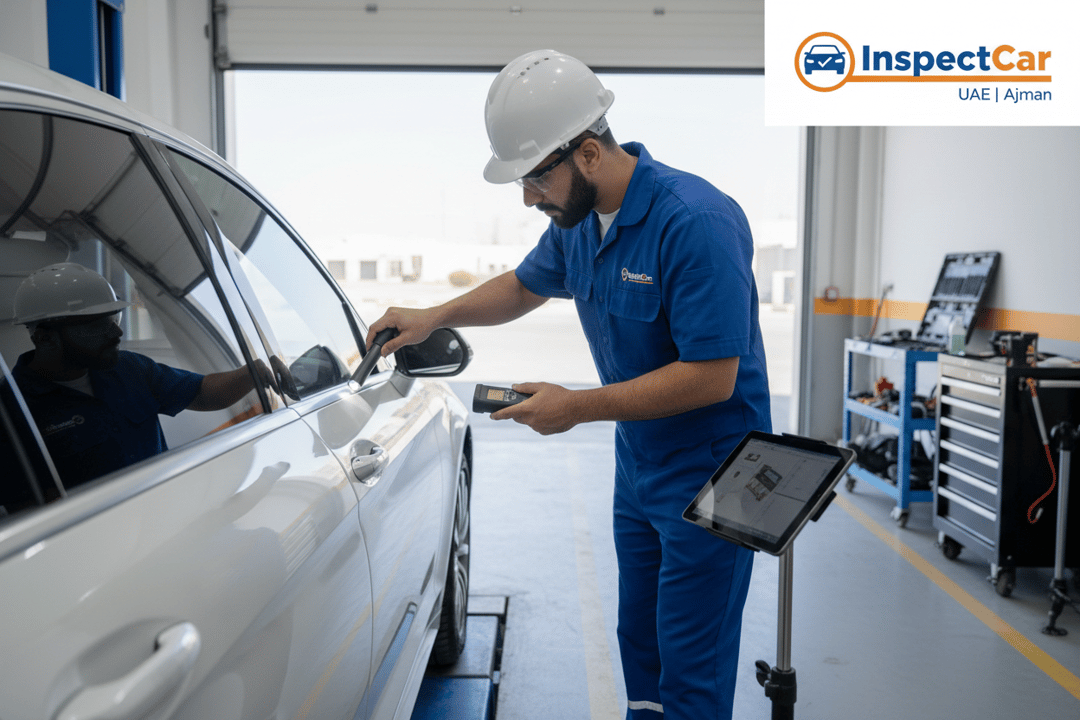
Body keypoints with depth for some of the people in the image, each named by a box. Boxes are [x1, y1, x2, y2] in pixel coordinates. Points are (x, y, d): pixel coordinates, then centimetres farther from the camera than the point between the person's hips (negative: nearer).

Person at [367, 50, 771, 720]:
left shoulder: (696, 222, -26)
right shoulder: (578, 218, 1)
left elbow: (712, 376, -27)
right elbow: (526, 285, 20)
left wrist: (577, 407, -23)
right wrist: (433, 317, 7)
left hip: (708, 479, -8)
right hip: (637, 467, 8)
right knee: (638, 640, 21)